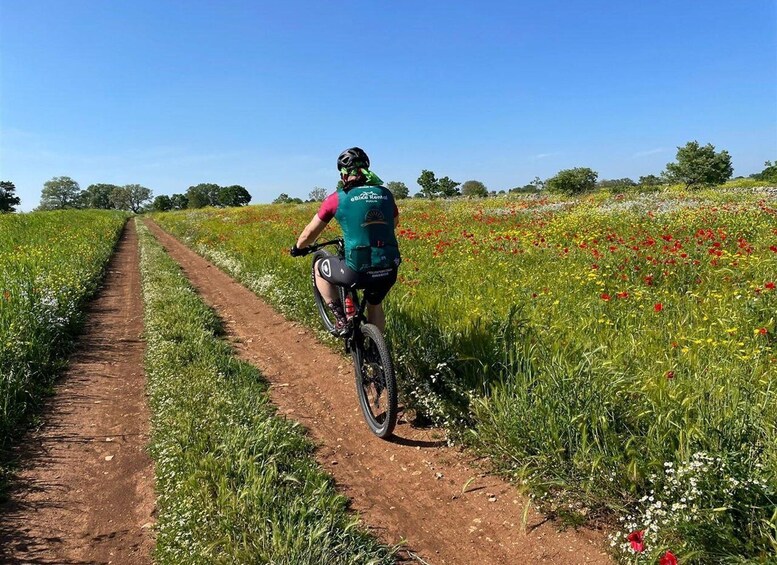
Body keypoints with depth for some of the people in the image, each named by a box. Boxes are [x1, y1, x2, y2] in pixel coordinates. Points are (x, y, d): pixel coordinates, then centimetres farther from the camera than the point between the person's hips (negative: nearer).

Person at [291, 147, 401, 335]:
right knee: (375, 305, 33)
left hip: (358, 270, -4)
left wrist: (298, 248, 30)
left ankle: (341, 320, 18)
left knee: (319, 268, 25)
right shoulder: (385, 193, 9)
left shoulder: (337, 198, 0)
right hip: (389, 270, 4)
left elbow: (309, 233, 9)